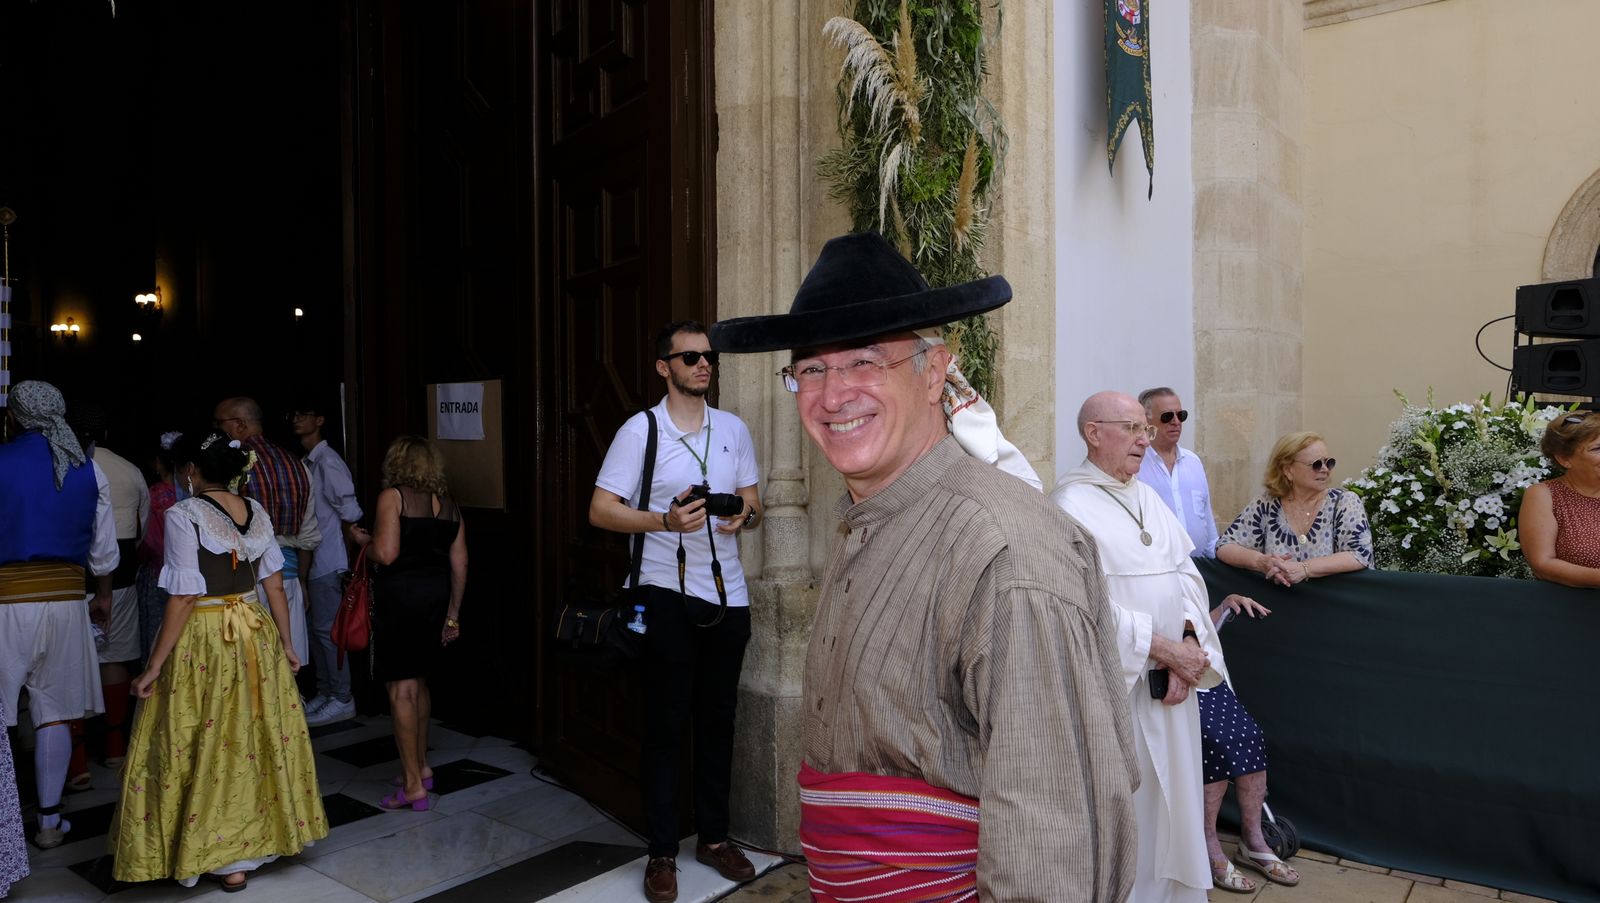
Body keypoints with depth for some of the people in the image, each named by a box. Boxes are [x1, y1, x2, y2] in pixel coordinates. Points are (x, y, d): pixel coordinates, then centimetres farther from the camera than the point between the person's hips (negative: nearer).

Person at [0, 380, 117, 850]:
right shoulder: (87, 468, 4)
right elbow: (103, 546, 9)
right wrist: (103, 594, 23)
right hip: (65, 600, 3)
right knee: (53, 714, 10)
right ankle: (50, 820, 16)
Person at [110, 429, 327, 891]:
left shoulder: (183, 515, -14)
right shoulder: (256, 512, 2)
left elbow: (183, 598, -17)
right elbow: (274, 585, 5)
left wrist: (154, 667, -11)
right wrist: (285, 644, 14)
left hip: (202, 642, -5)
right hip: (255, 635, 6)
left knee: (208, 747, 8)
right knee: (257, 738, 17)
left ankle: (228, 860, 18)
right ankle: (262, 839, 31)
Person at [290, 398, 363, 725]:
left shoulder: (327, 462, -15)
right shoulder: (306, 462, 13)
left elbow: (350, 513, -18)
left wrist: (340, 543, -6)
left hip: (326, 561, -9)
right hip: (312, 560, 9)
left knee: (327, 629, -3)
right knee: (316, 629, 15)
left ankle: (341, 700, 6)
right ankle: (325, 693, 27)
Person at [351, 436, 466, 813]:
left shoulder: (392, 496, -8)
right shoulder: (449, 504, 9)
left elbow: (386, 554, -18)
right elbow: (459, 564, 8)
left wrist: (363, 539, 4)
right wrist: (452, 615, 15)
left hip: (400, 595, -7)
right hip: (437, 596, 7)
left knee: (401, 688, -1)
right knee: (418, 682, 20)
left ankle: (414, 785, 2)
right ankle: (421, 766, 29)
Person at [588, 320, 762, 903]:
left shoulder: (734, 429, 9)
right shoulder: (640, 430, -4)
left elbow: (753, 503, 14)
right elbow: (600, 510, -8)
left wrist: (744, 516, -10)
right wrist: (665, 520, -23)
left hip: (728, 593, 4)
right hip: (667, 592, -4)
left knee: (718, 718, 13)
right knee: (667, 722, 3)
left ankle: (714, 836, 28)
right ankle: (662, 851, 17)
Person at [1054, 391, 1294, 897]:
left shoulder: (1148, 497, 12)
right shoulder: (1070, 505, -14)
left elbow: (1185, 571, 8)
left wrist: (1187, 640, -9)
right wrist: (1165, 649, -17)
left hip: (1169, 680, 7)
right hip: (1115, 685, -7)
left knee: (1172, 796, 16)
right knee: (1125, 807, 4)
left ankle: (1172, 885, 32)